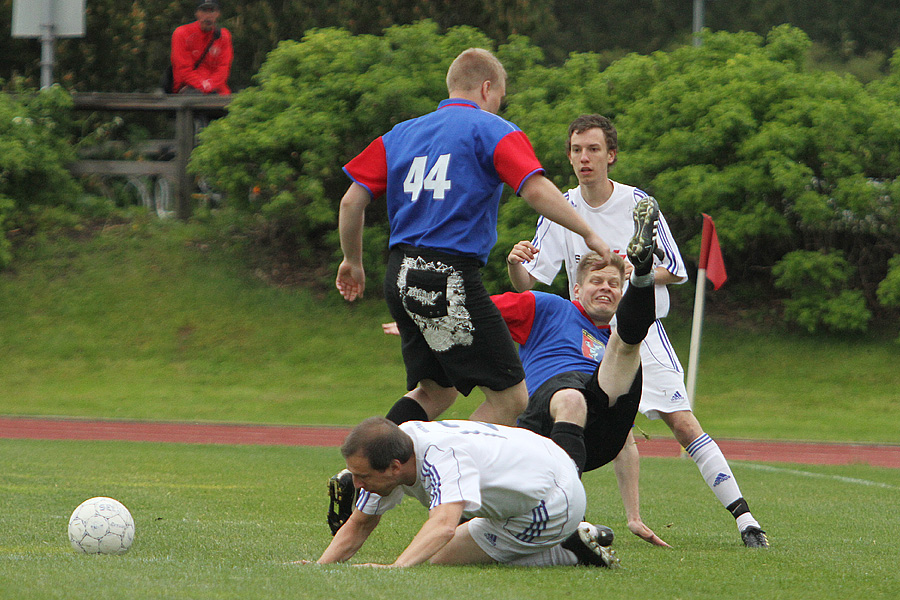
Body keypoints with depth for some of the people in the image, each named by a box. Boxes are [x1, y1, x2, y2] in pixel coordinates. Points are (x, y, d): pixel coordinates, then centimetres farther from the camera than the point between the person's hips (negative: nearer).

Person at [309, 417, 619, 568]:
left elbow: (444, 524, -51)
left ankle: (571, 552, -3)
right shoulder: (386, 454, -8)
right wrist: (320, 566, -14)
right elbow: (360, 524, 2)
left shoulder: (442, 455, -35)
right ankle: (573, 542, 17)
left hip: (550, 502, -9)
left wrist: (395, 568, -64)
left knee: (439, 559, -7)